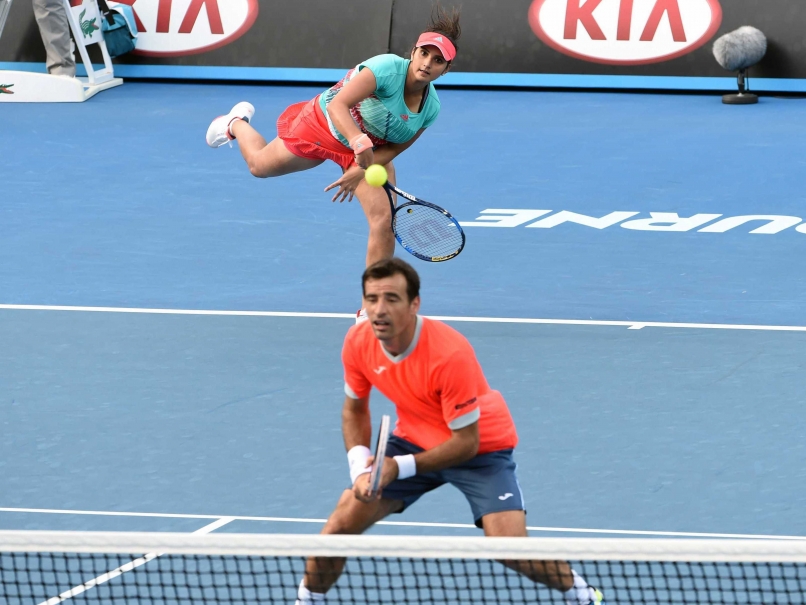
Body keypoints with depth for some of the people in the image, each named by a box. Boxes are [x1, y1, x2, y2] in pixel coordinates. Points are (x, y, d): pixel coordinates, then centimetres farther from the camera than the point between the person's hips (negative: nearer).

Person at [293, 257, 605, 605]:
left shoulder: (450, 353, -35)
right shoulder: (358, 342, -18)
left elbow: (466, 442, -26)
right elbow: (355, 408, 1)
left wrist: (399, 468, -30)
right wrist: (361, 467, -15)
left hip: (481, 447, -5)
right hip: (414, 440, 5)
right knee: (339, 527, -6)